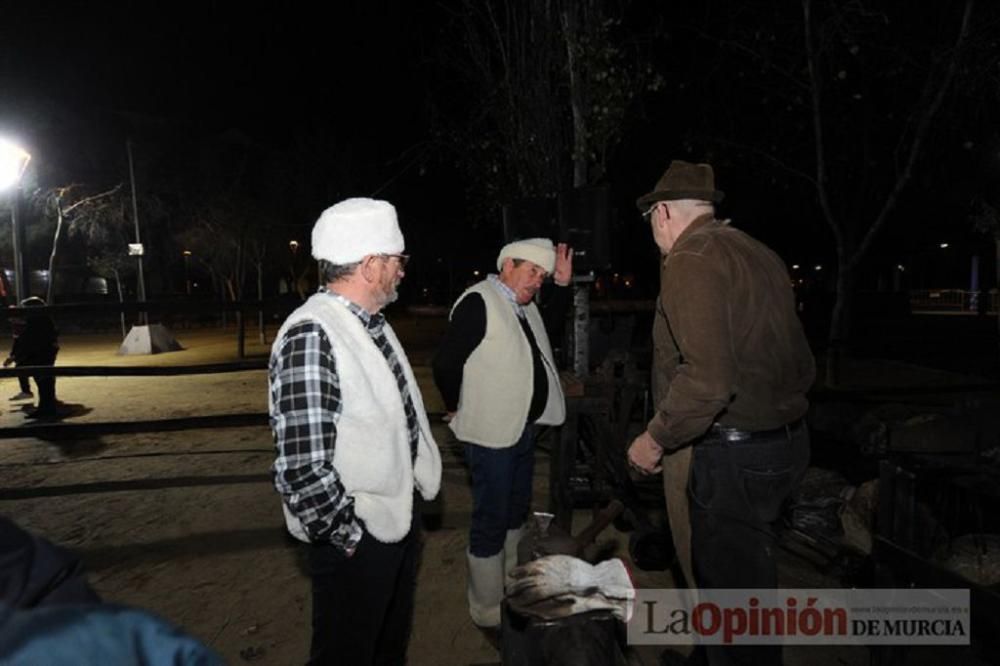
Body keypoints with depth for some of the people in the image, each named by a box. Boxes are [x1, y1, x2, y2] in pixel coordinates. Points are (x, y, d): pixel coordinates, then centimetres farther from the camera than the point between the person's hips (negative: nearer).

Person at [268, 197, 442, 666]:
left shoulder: (370, 322, 2)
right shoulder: (310, 338, -27)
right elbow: (302, 470, -29)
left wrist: (418, 480, 12)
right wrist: (350, 538, -17)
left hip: (399, 517, 8)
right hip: (356, 541, -8)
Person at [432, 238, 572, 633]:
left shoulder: (524, 305, 9)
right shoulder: (478, 301, -18)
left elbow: (550, 324, 28)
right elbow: (445, 362, -21)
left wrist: (563, 282, 15)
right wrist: (458, 409, -6)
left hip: (523, 428, 10)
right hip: (491, 433, -9)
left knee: (516, 512, 21)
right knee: (490, 521, 3)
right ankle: (488, 613, 21)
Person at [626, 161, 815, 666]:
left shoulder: (691, 259, -16)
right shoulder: (758, 254, 12)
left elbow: (707, 378, -27)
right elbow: (801, 367, 15)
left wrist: (654, 440, -14)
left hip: (731, 454, -9)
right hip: (783, 440, 10)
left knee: (731, 589, 6)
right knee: (749, 578, 24)